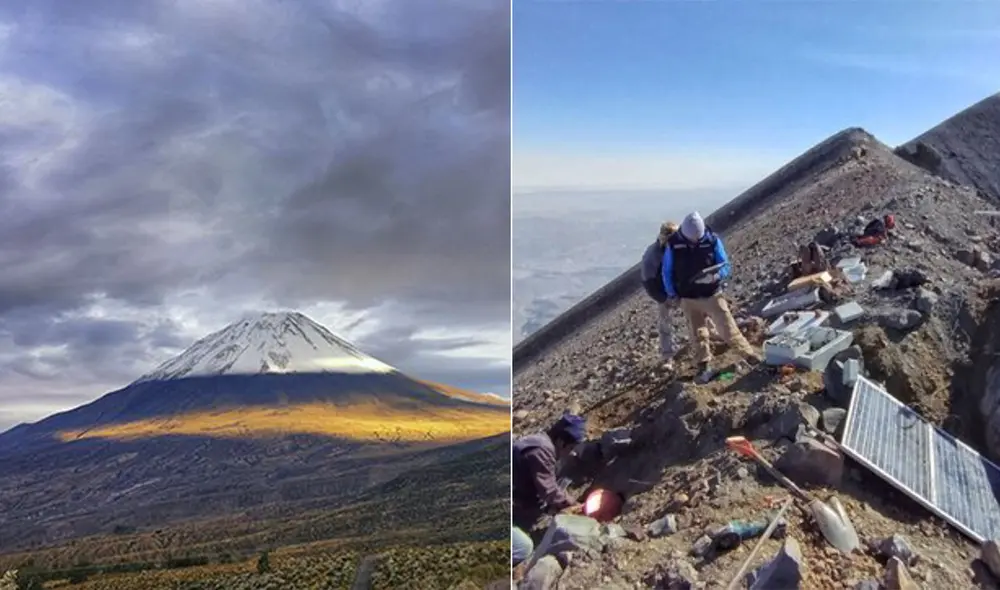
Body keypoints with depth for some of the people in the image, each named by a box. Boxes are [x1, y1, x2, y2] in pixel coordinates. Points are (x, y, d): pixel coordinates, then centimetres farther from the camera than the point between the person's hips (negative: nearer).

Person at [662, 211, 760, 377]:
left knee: (728, 329, -1)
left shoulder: (713, 240, -13)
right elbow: (667, 272, 0)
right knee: (699, 335, 11)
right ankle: (704, 365, 24)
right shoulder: (673, 244, -12)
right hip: (688, 299, 1)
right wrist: (672, 295, 0)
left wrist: (713, 275, -28)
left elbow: (726, 267, -7)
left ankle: (751, 356, 13)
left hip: (712, 295, -1)